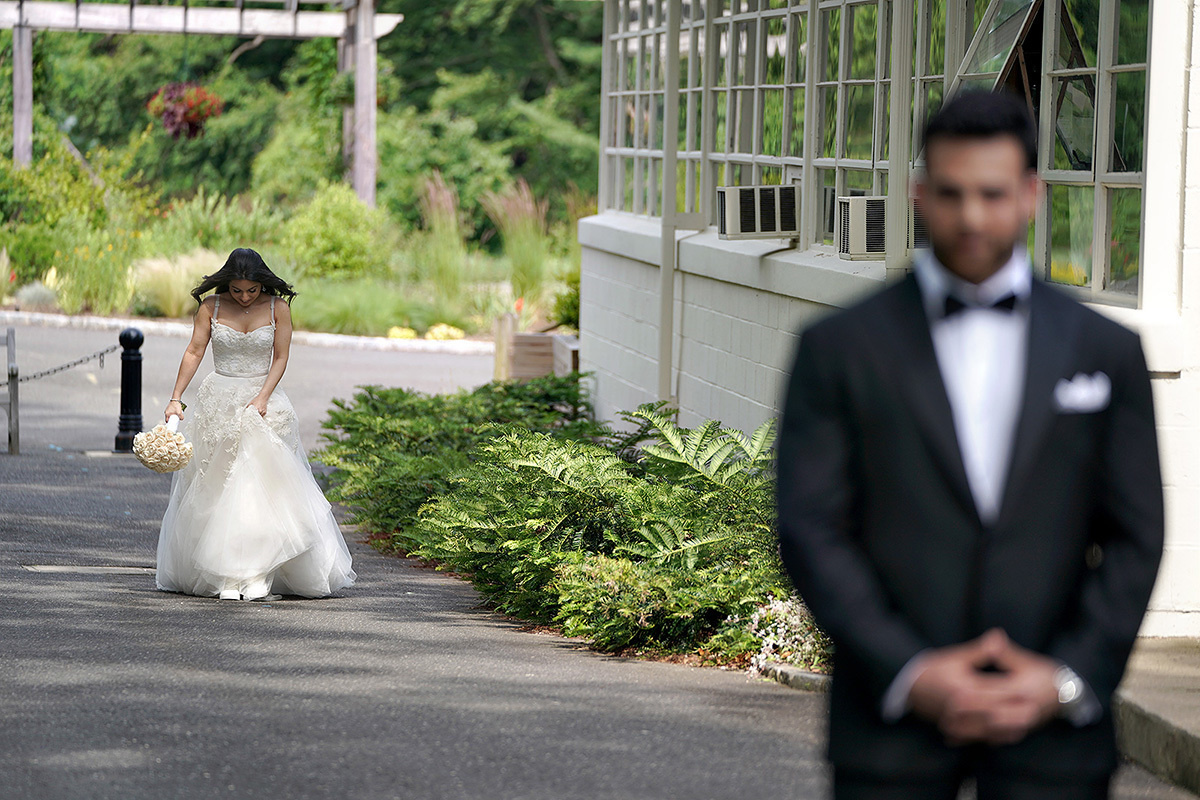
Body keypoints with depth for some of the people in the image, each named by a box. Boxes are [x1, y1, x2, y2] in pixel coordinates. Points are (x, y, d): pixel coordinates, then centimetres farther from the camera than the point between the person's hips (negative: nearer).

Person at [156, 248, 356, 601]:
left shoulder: (277, 308, -1)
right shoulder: (211, 307, 0)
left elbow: (280, 358, -1)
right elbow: (194, 351, -1)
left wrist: (262, 398, -13)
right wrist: (176, 397, -10)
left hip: (264, 402, -1)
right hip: (218, 402, 1)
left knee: (264, 487, -11)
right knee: (219, 489, -4)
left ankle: (260, 576, -12)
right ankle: (226, 578, -2)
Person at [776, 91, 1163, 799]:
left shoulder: (1106, 353, 8)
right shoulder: (841, 348, 3)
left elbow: (1134, 539, 7)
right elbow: (811, 531, -2)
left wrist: (1069, 678, -6)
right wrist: (910, 673, -12)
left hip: (1053, 730, 1)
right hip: (893, 722, -1)